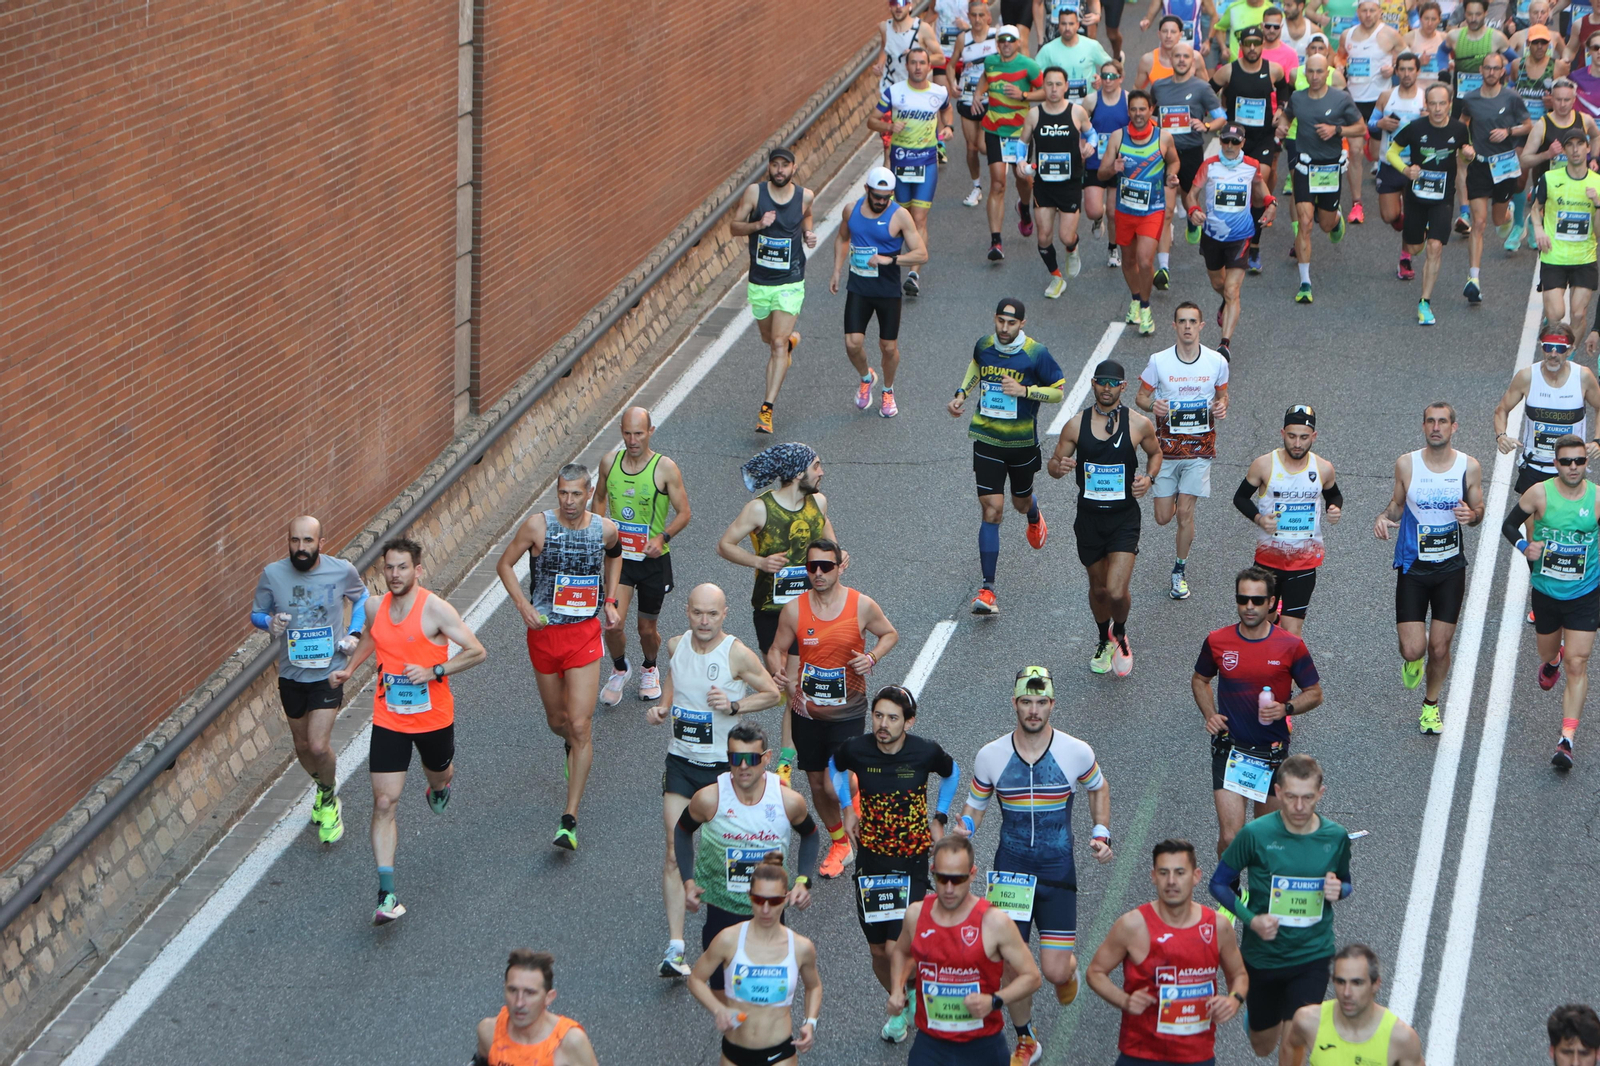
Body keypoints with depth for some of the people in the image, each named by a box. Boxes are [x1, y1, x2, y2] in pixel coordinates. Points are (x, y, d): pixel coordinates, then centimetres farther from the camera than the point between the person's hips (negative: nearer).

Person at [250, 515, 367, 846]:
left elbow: (361, 598, 11)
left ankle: (329, 801, 16)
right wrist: (270, 622, -20)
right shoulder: (272, 574, -10)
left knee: (319, 746, -13)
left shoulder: (342, 571, -11)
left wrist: (354, 633, -3)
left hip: (329, 672, -3)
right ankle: (326, 787, 47)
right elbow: (256, 614, 3)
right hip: (291, 673, 3)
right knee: (302, 746, 16)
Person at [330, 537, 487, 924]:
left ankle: (440, 785, 67)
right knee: (384, 802, -7)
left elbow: (477, 651, -16)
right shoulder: (375, 607, -2)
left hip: (434, 718, -2)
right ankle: (387, 895, -9)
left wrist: (433, 671, -24)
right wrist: (349, 668, 10)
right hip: (388, 721, 2)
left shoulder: (434, 608, -17)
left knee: (439, 777, 24)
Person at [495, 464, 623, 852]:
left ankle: (570, 820, -7)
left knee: (580, 726, -10)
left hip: (585, 634, -1)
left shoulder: (605, 529, -4)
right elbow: (504, 564, 0)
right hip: (544, 632, 1)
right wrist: (523, 606, -13)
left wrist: (610, 601, 9)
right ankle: (574, 746, 54)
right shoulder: (538, 525, -10)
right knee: (557, 722, 15)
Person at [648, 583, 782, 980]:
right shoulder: (676, 646, 0)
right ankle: (675, 947, -9)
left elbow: (773, 694, -4)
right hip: (681, 762, 3)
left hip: (723, 765, -3)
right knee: (675, 855, -7)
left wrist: (734, 705, -19)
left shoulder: (738, 655, -14)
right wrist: (661, 706, 2)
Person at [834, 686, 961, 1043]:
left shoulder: (926, 752, -14)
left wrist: (939, 818, 5)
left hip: (912, 860, -2)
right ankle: (901, 1007, 35)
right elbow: (835, 767, 15)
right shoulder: (856, 749, -11)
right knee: (878, 951, 8)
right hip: (870, 857, 2)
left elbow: (952, 773, 10)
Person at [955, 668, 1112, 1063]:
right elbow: (975, 807, 8)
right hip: (1010, 868, 1)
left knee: (1055, 972, -5)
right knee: (1014, 966, -1)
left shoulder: (1076, 752, -7)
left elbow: (1098, 788, 13)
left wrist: (1101, 835, 0)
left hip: (1058, 871, -1)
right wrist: (960, 834, -13)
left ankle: (1069, 967, 35)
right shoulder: (990, 756, -5)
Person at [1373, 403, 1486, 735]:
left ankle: (1431, 705, 31)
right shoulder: (1406, 464, -5)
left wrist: (1471, 515, -17)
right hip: (1412, 567, -1)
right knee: (1413, 649, -9)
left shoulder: (1469, 467, -4)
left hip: (1450, 568, 1)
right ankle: (1413, 660, 30)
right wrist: (1384, 517, -12)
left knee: (1439, 647, 5)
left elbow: (1479, 510, 7)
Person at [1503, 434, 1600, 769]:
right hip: (1545, 592, 2)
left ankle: (1567, 741, -10)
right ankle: (1551, 661, 63)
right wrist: (1524, 546, -17)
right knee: (1547, 651, 22)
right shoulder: (1539, 494, -11)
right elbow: (1509, 524, 1)